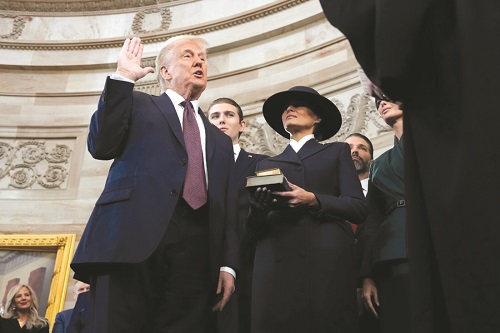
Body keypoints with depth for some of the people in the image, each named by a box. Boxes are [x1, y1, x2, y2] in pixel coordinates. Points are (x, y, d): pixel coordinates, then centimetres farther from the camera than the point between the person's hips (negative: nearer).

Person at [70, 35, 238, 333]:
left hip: (195, 250, 3)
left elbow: (228, 210, 20)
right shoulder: (138, 104, 20)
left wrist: (228, 264, 7)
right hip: (133, 237, -3)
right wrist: (123, 77, 2)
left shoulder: (220, 140, 28)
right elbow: (102, 147, 1)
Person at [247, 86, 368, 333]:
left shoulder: (337, 152, 17)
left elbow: (358, 208, 4)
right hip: (276, 267, 2)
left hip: (327, 264, -2)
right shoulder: (267, 164, 23)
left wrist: (313, 200, -12)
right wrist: (257, 210, -8)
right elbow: (256, 228, 15)